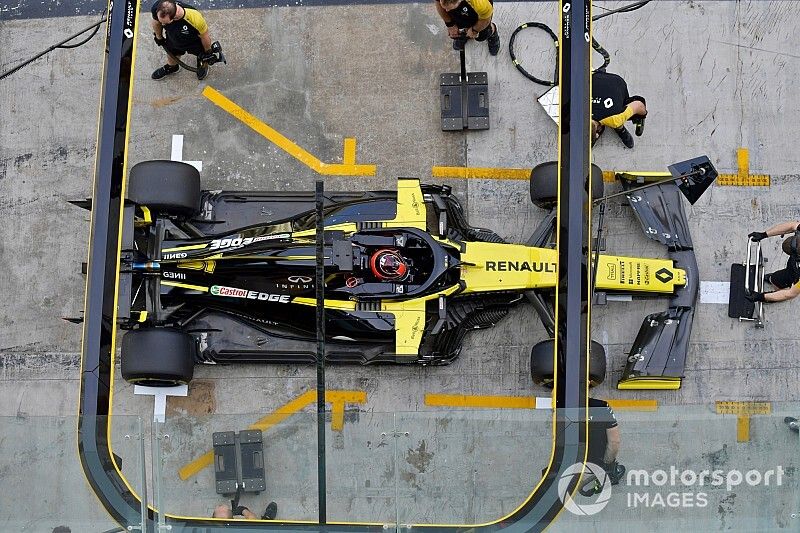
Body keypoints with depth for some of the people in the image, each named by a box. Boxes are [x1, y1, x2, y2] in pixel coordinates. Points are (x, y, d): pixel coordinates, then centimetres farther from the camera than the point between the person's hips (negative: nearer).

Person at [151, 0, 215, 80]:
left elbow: (204, 36, -25)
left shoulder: (195, 19, -48)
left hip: (195, 43, -2)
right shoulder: (156, 9, -37)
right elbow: (156, 23, -9)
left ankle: (203, 65, 64)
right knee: (171, 55, 30)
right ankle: (171, 67, 66)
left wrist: (208, 52, -6)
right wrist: (159, 37, 10)